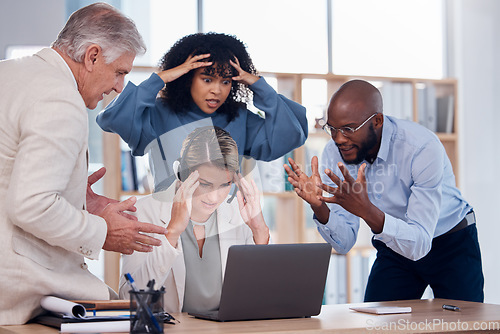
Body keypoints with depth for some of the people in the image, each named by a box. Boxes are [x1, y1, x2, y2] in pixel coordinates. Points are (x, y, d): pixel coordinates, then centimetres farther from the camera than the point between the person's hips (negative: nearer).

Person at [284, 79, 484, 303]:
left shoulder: (422, 147, -31)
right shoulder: (333, 153, -16)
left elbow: (419, 244, -36)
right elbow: (344, 244, -13)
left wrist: (366, 210, -50)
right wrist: (319, 207, -33)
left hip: (451, 245, -3)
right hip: (393, 249, 3)